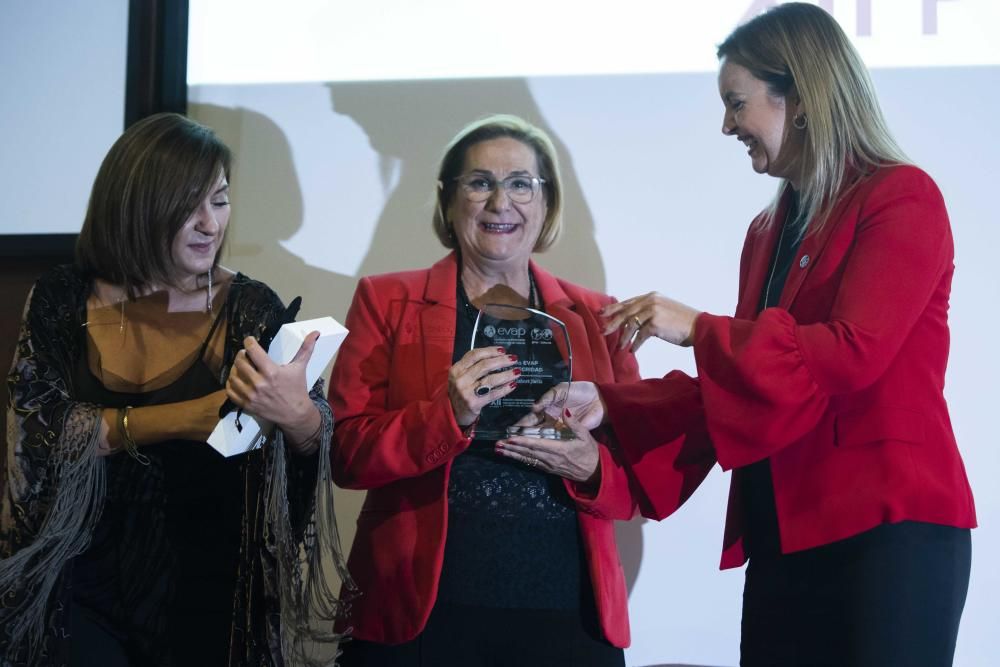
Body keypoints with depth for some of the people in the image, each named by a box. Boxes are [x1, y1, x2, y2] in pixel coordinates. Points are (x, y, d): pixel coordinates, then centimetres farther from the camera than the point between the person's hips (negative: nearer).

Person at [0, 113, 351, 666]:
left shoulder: (251, 308, -5)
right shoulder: (61, 301, -2)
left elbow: (320, 450, -10)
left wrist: (297, 414, -34)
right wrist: (176, 420, -23)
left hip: (206, 593, 0)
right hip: (80, 587, 0)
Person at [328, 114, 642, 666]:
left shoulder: (595, 316, 9)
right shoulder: (386, 303, 5)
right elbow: (347, 453, -4)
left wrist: (589, 466, -14)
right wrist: (448, 414, -20)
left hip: (567, 615, 2)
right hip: (419, 615, -1)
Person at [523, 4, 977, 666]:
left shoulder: (902, 198, -5)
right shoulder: (770, 231, 16)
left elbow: (854, 354, -17)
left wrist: (700, 329, -10)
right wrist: (609, 405, 8)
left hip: (891, 528, -7)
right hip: (784, 534, 7)